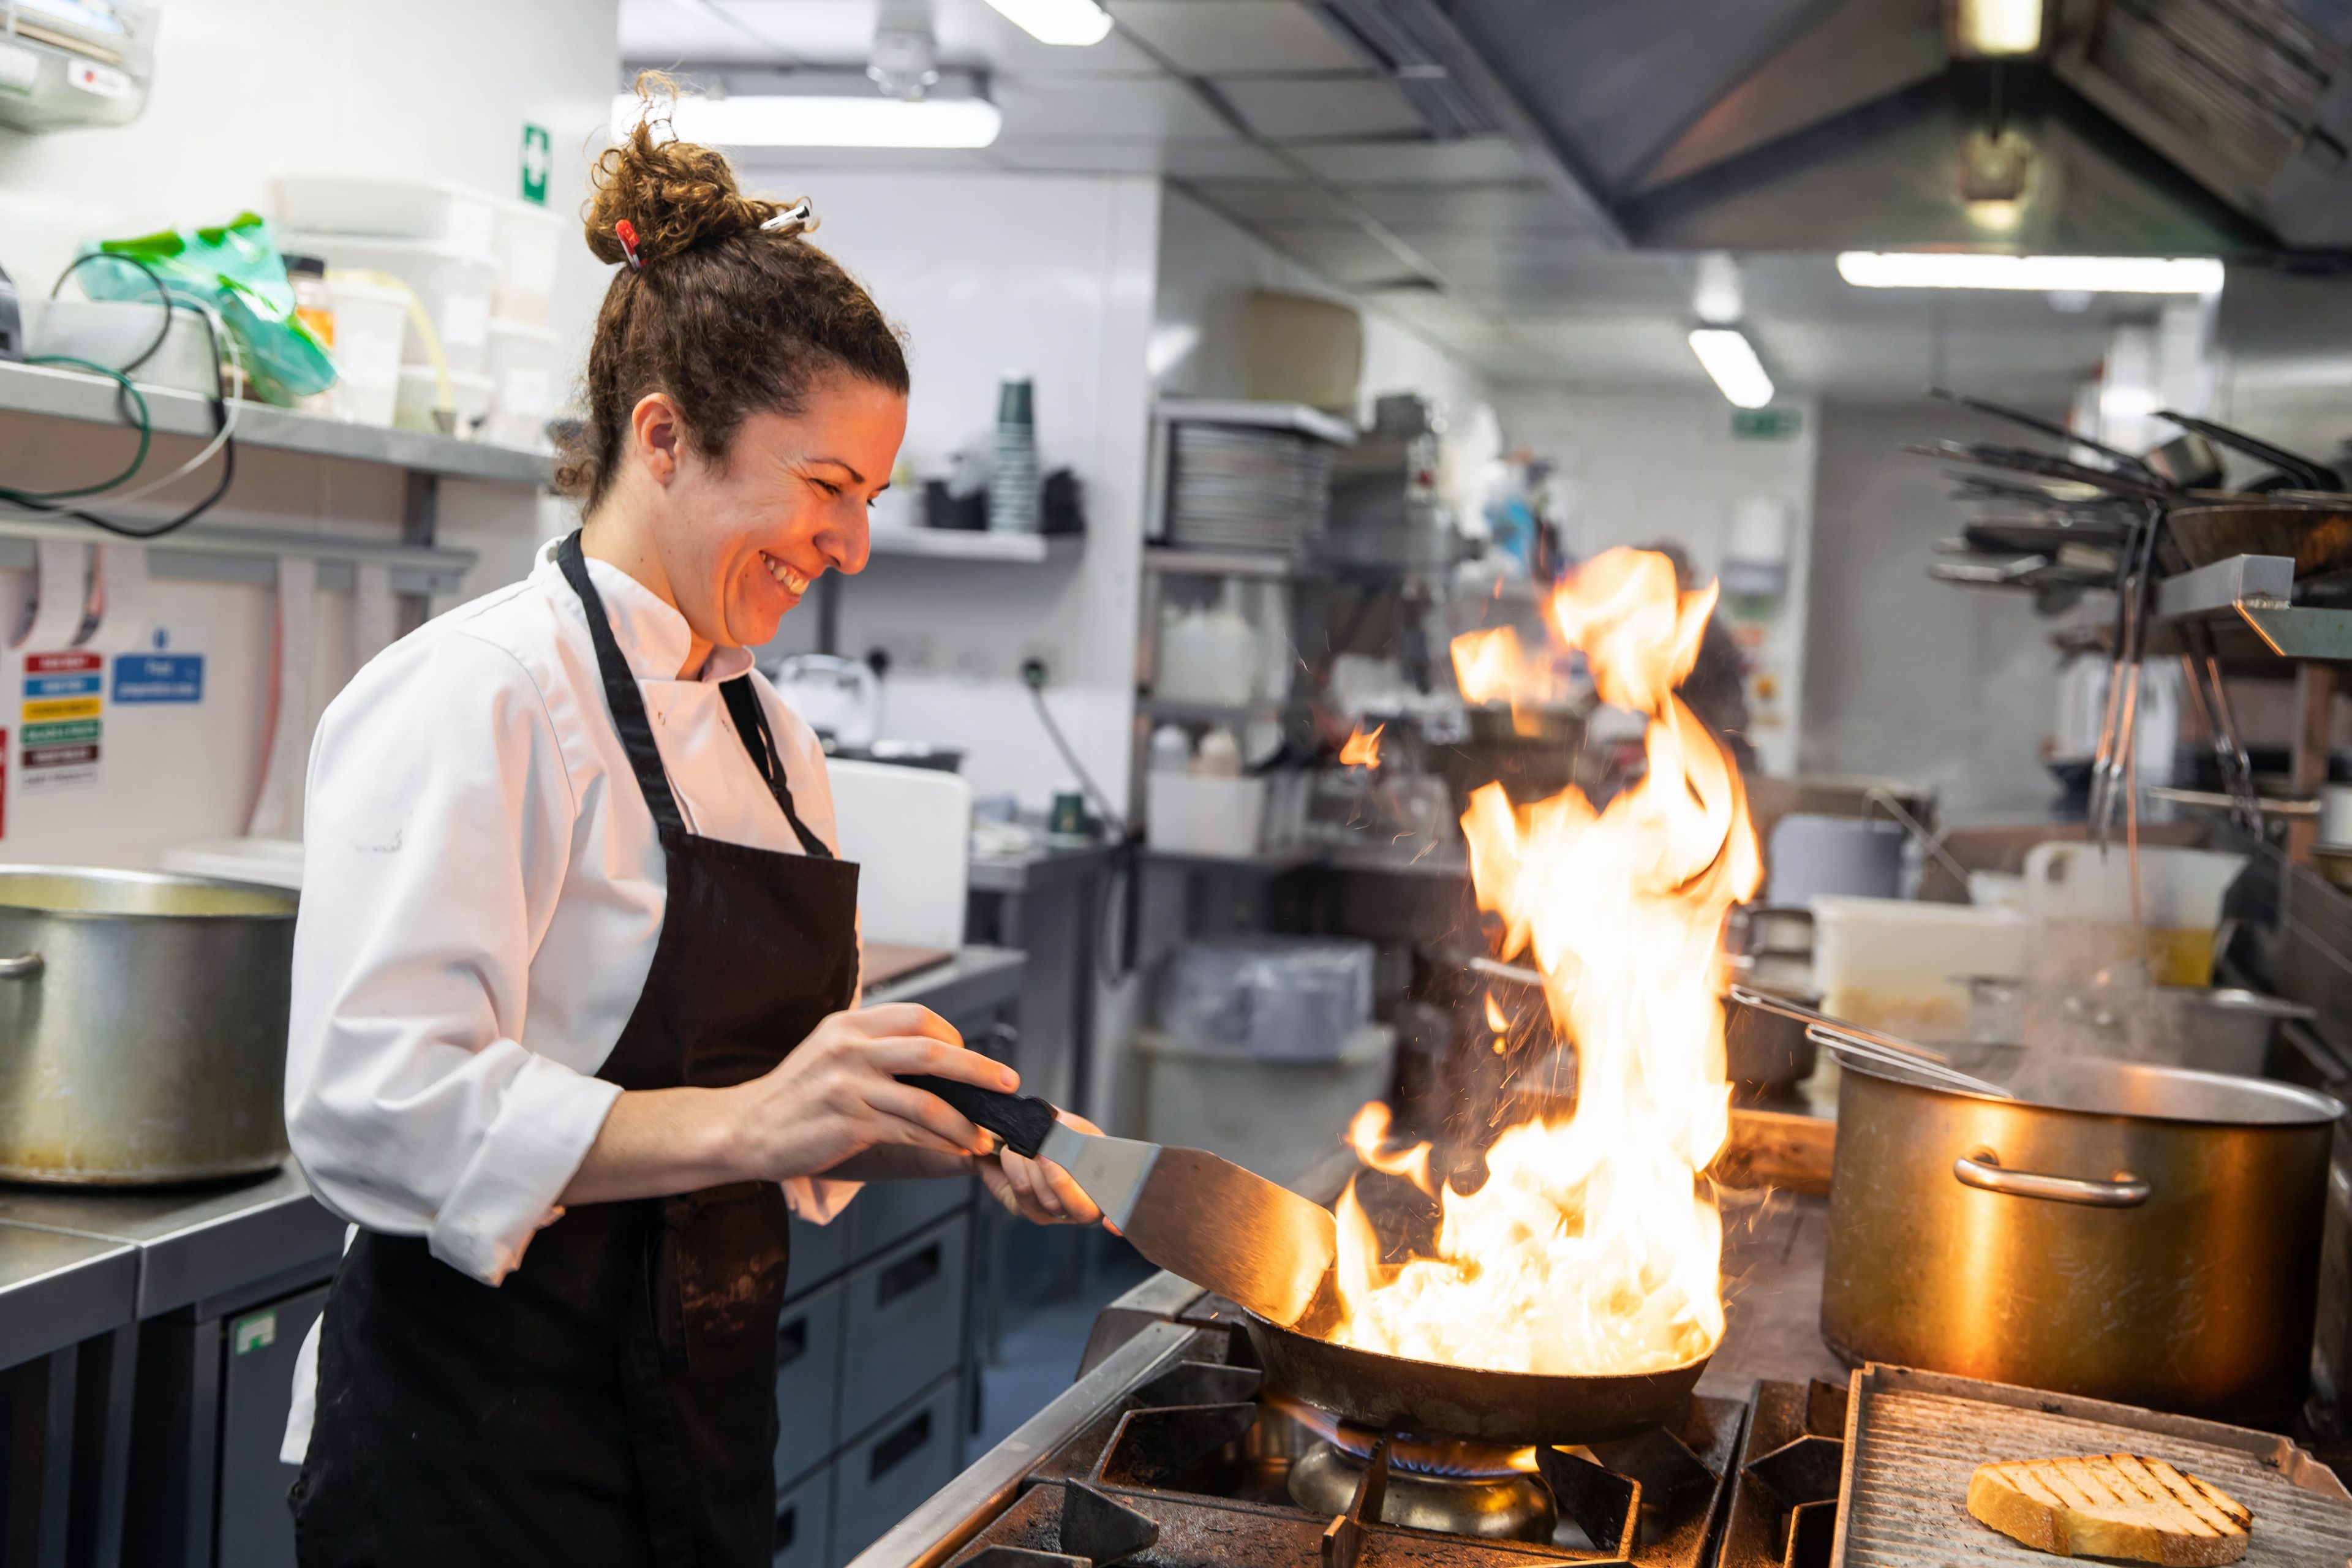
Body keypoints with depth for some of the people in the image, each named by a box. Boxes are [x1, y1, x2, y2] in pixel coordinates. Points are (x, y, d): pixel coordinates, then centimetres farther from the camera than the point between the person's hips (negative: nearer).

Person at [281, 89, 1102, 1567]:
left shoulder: (768, 735, 11)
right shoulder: (483, 696, -16)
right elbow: (377, 1104, -25)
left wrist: (965, 1139, 1)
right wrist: (740, 1120, -32)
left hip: (708, 1418, 8)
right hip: (481, 1441, -8)